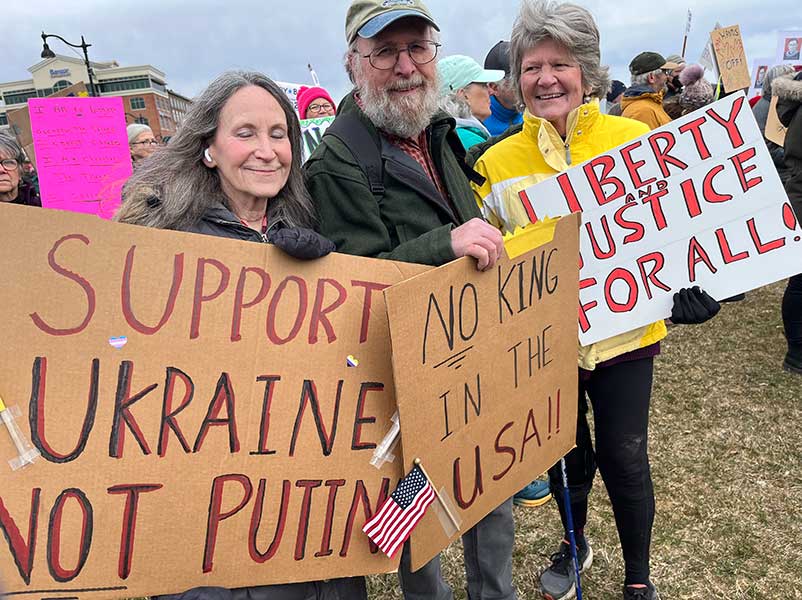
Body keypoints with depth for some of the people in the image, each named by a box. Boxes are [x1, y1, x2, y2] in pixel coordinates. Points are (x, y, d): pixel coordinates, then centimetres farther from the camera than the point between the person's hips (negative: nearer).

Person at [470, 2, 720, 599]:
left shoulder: (634, 139, -6)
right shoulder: (497, 162, -5)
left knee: (624, 458, 9)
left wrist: (687, 285, -17)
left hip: (623, 332, -1)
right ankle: (574, 544, 49)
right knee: (565, 453, 19)